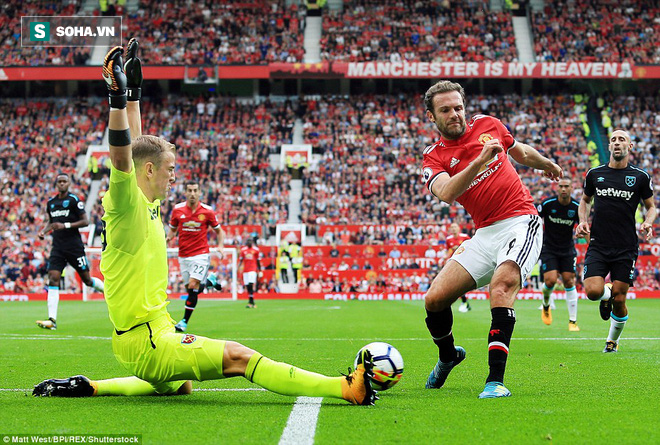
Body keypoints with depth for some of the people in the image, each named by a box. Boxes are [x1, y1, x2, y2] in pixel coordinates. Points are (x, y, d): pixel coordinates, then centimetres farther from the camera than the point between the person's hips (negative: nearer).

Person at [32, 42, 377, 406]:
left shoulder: (147, 202, 10)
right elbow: (122, 157, -32)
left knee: (179, 386, 33)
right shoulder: (128, 205, -14)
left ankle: (87, 387, 24)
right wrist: (117, 96, -40)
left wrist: (134, 91, 22)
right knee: (238, 357, -20)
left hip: (155, 333, 11)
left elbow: (138, 147, 21)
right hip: (146, 341, -11)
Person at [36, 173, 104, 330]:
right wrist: (43, 231, 8)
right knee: (53, 278, -11)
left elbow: (85, 221, -9)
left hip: (74, 246, -4)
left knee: (87, 280, 2)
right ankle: (52, 320, -15)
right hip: (58, 247, 5)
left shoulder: (74, 200, -6)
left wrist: (65, 225, -18)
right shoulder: (51, 202, 12)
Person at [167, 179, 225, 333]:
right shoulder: (177, 210, 0)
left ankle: (185, 321, -8)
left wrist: (220, 246, -9)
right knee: (190, 288, 8)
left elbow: (218, 230, 7)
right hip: (183, 255, 4)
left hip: (201, 254, -4)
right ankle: (209, 280, 41)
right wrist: (169, 237, -8)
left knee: (193, 286, -17)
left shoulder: (207, 211, -5)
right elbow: (173, 229, 14)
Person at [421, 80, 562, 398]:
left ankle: (496, 378, -34)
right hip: (484, 233, 2)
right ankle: (448, 356, 27)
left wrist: (548, 165, 44)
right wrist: (480, 161, -31)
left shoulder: (487, 124, 7)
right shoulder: (433, 157, 3)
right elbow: (446, 193, -21)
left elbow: (521, 151, 29)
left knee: (502, 282, -30)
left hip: (521, 222, -2)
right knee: (434, 298, -7)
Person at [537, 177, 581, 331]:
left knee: (569, 281, -4)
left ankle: (573, 321, 1)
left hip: (567, 249, 2)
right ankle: (546, 305, 18)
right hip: (548, 248, -2)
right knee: (550, 280, -16)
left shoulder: (577, 207, -8)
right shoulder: (547, 204, -13)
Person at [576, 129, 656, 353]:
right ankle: (607, 294, 21)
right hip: (598, 245, 1)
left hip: (626, 249, -1)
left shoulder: (640, 177, 1)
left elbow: (651, 206, 14)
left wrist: (647, 223, -7)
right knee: (593, 291, -18)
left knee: (619, 301, -1)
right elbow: (585, 200, 22)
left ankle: (612, 340, 25)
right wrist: (583, 221, 4)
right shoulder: (594, 174, 5)